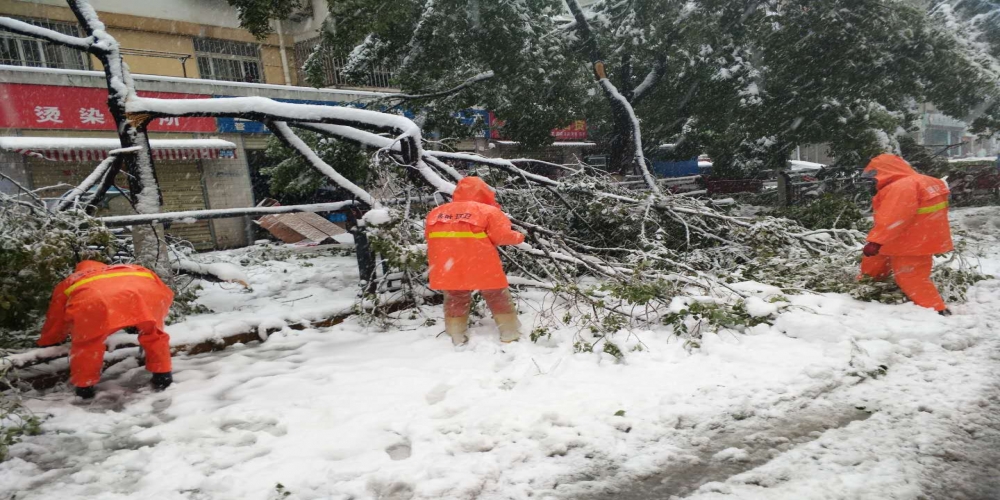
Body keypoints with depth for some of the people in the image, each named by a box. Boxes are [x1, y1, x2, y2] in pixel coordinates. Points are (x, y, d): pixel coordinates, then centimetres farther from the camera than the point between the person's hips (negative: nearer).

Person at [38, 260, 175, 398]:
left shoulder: (68, 283, 44)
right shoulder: (132, 270, 47)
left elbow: (55, 319, 51)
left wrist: (47, 341, 71)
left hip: (95, 298, -1)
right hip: (145, 290, 2)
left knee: (86, 342, 26)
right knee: (153, 333, 28)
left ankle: (84, 386, 30)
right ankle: (162, 376, 28)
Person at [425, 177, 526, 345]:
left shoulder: (435, 213, 13)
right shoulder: (488, 211, -3)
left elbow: (431, 240, 17)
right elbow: (501, 235, -8)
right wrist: (518, 237, 11)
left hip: (448, 270, 4)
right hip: (482, 267, -3)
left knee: (455, 300, 20)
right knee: (498, 298, 13)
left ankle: (457, 339, 22)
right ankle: (510, 335, 20)